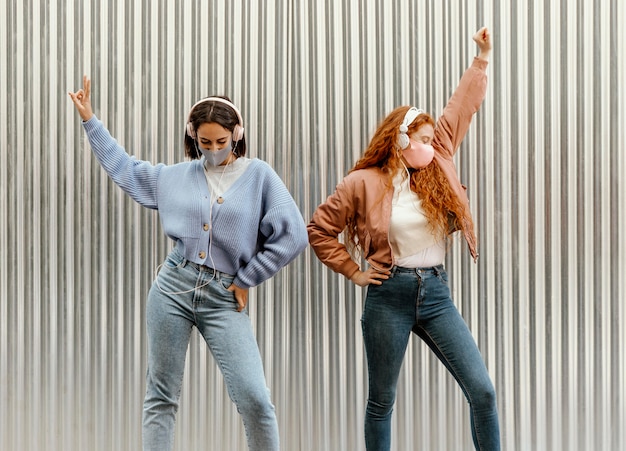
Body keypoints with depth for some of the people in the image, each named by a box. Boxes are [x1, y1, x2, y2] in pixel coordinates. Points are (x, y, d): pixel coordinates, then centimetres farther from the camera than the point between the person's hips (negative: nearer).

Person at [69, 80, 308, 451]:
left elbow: (292, 236, -4)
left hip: (224, 298, -3)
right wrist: (90, 119, 25)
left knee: (254, 398, -12)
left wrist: (246, 280, -2)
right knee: (162, 395, 6)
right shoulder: (177, 176, 11)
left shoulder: (259, 175, 0)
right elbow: (125, 169, 25)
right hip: (173, 288, 3)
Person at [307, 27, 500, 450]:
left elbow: (461, 109, 9)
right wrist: (353, 272, 0)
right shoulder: (363, 184, -5)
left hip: (436, 292, 4)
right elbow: (319, 229, 2)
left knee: (482, 389, -3)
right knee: (382, 399, 9)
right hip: (389, 294, -3)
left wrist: (482, 58, 8)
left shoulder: (436, 168, 5)